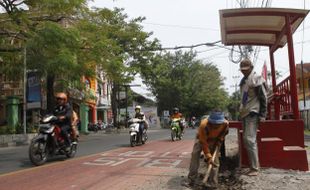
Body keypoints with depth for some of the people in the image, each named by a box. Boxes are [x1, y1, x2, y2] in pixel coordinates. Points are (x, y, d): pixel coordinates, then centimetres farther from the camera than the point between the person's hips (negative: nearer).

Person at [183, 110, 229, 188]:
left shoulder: (225, 123, -32)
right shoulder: (203, 124, -42)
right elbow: (203, 142, -33)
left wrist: (219, 142, -13)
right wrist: (208, 156, -34)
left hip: (215, 140, 2)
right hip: (202, 138, -2)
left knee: (215, 159, -6)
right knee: (195, 155, -13)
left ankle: (213, 182, 6)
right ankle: (191, 180, -5)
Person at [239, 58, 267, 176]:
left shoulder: (256, 79, -7)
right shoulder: (243, 81, 17)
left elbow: (263, 98, -10)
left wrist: (262, 114, -15)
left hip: (253, 113, -9)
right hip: (244, 113, 9)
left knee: (249, 139, -12)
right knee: (247, 140, 10)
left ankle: (255, 168, -4)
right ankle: (253, 166, 19)